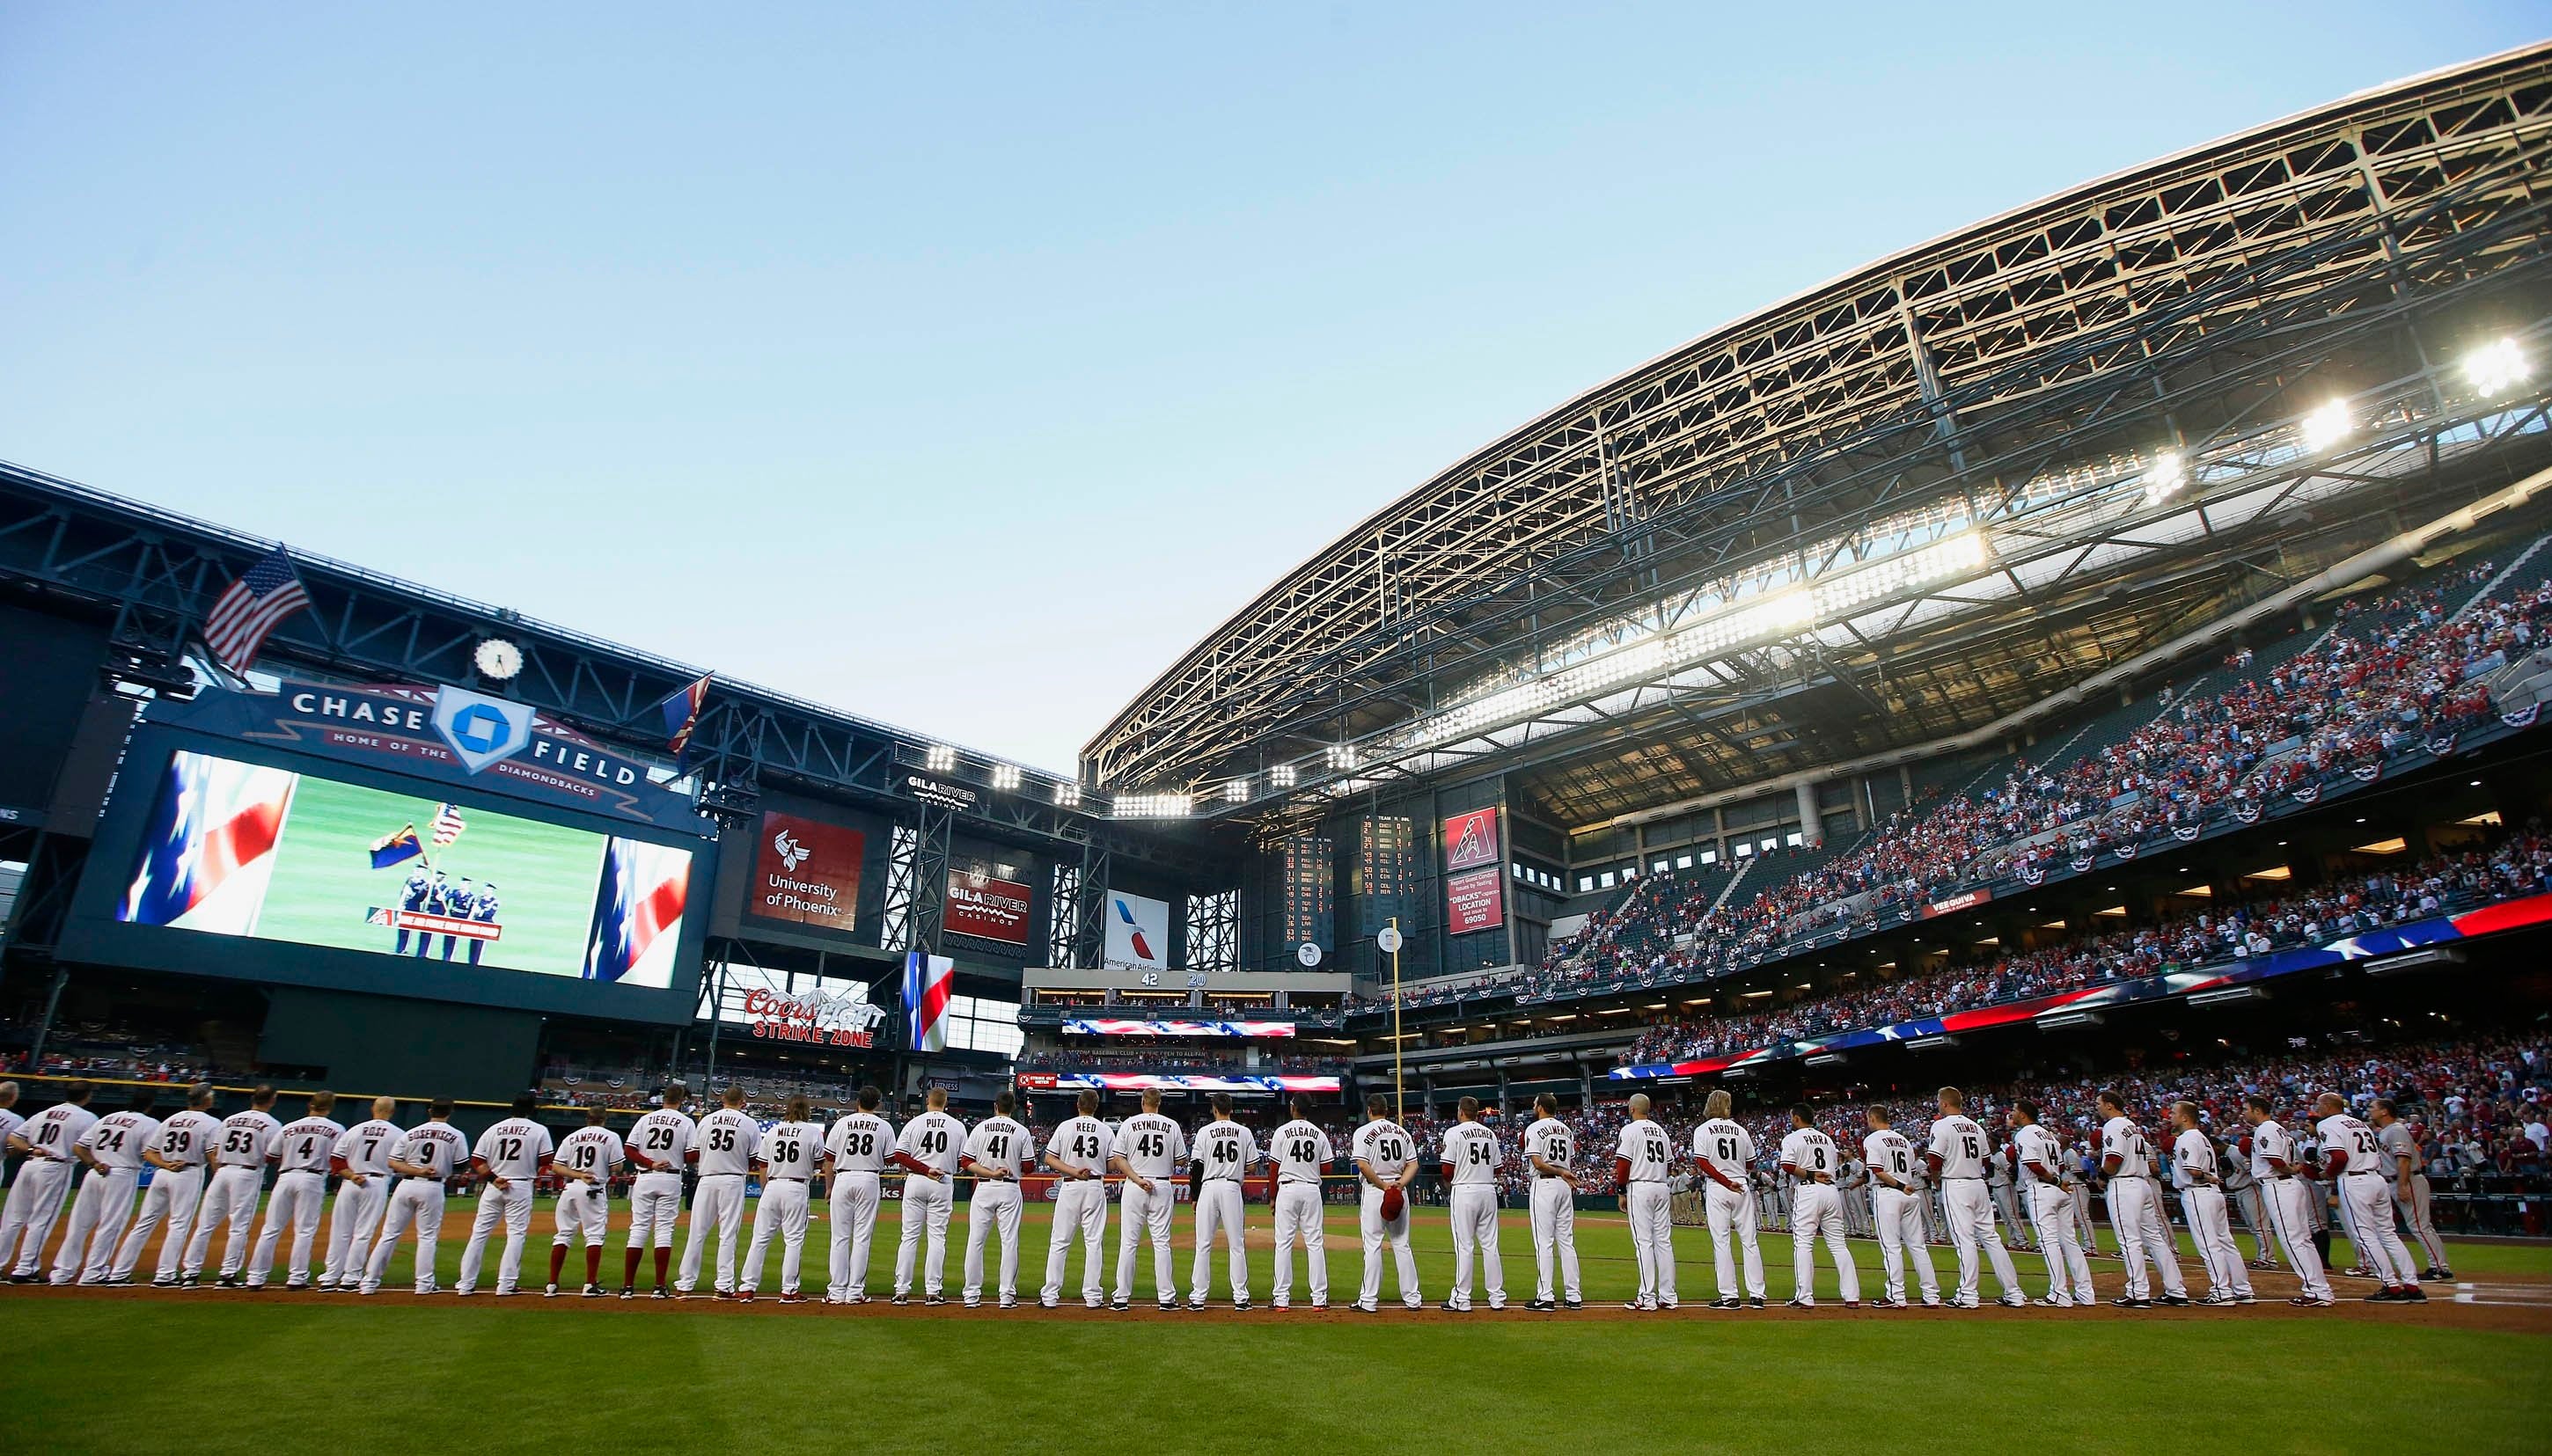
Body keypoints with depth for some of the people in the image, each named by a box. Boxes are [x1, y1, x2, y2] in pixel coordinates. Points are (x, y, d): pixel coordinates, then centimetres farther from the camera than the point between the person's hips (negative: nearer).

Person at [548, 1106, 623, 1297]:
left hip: (569, 1188, 4)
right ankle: (590, 1285, -2)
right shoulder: (611, 1137, 2)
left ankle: (552, 1285, 11)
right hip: (594, 1190, -4)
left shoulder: (570, 1137, 13)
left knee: (563, 1235, 11)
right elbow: (616, 1168, -3)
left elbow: (555, 1167, 4)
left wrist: (578, 1175, -4)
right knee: (594, 1235, 0)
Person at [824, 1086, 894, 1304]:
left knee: (840, 1236, 5)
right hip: (869, 1180, -1)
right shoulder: (884, 1126, 2)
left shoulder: (842, 1122, 3)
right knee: (862, 1237, 3)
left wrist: (829, 1187, 12)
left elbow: (829, 1158, 4)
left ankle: (836, 1291, 6)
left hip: (843, 1179, 1)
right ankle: (855, 1292, 3)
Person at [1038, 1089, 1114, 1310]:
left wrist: (1073, 1171, -10)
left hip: (1069, 1186, -1)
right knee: (1094, 1242, 5)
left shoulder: (1065, 1126, 0)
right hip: (1096, 1187, 1)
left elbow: (1049, 1159, -5)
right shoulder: (1106, 1130, 2)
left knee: (1059, 1242, 5)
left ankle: (1050, 1295, 6)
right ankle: (1092, 1296, 5)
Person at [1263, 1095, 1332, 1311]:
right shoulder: (1319, 1134, 5)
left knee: (1284, 1243, 2)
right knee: (1315, 1243, 5)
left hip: (1288, 1189, -2)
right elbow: (1326, 1168, 4)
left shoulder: (1281, 1132, -2)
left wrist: (1272, 1197, 7)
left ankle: (1282, 1298, 2)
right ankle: (1319, 1298, 5)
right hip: (1312, 1190, 2)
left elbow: (1274, 1168, -2)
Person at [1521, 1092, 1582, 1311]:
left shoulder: (1534, 1129, -7)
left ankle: (1545, 1297, -5)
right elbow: (1572, 1164, 14)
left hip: (1544, 1185, -7)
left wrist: (1562, 1174, -10)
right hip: (1565, 1187, 7)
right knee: (1567, 1242, 9)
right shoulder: (1567, 1130, 15)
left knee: (1544, 1242, -5)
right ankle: (1573, 1296, 9)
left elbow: (1538, 1163, -16)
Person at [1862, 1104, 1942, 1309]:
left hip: (1887, 1194, -7)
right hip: (1909, 1195, 7)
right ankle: (1932, 1296, 10)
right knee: (1917, 1245, 9)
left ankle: (1896, 1297, -4)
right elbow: (1912, 1171, 16)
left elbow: (1878, 1172, -15)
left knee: (1891, 1246, -4)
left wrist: (1900, 1186, -13)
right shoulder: (1903, 1139, 17)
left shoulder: (1872, 1140, -4)